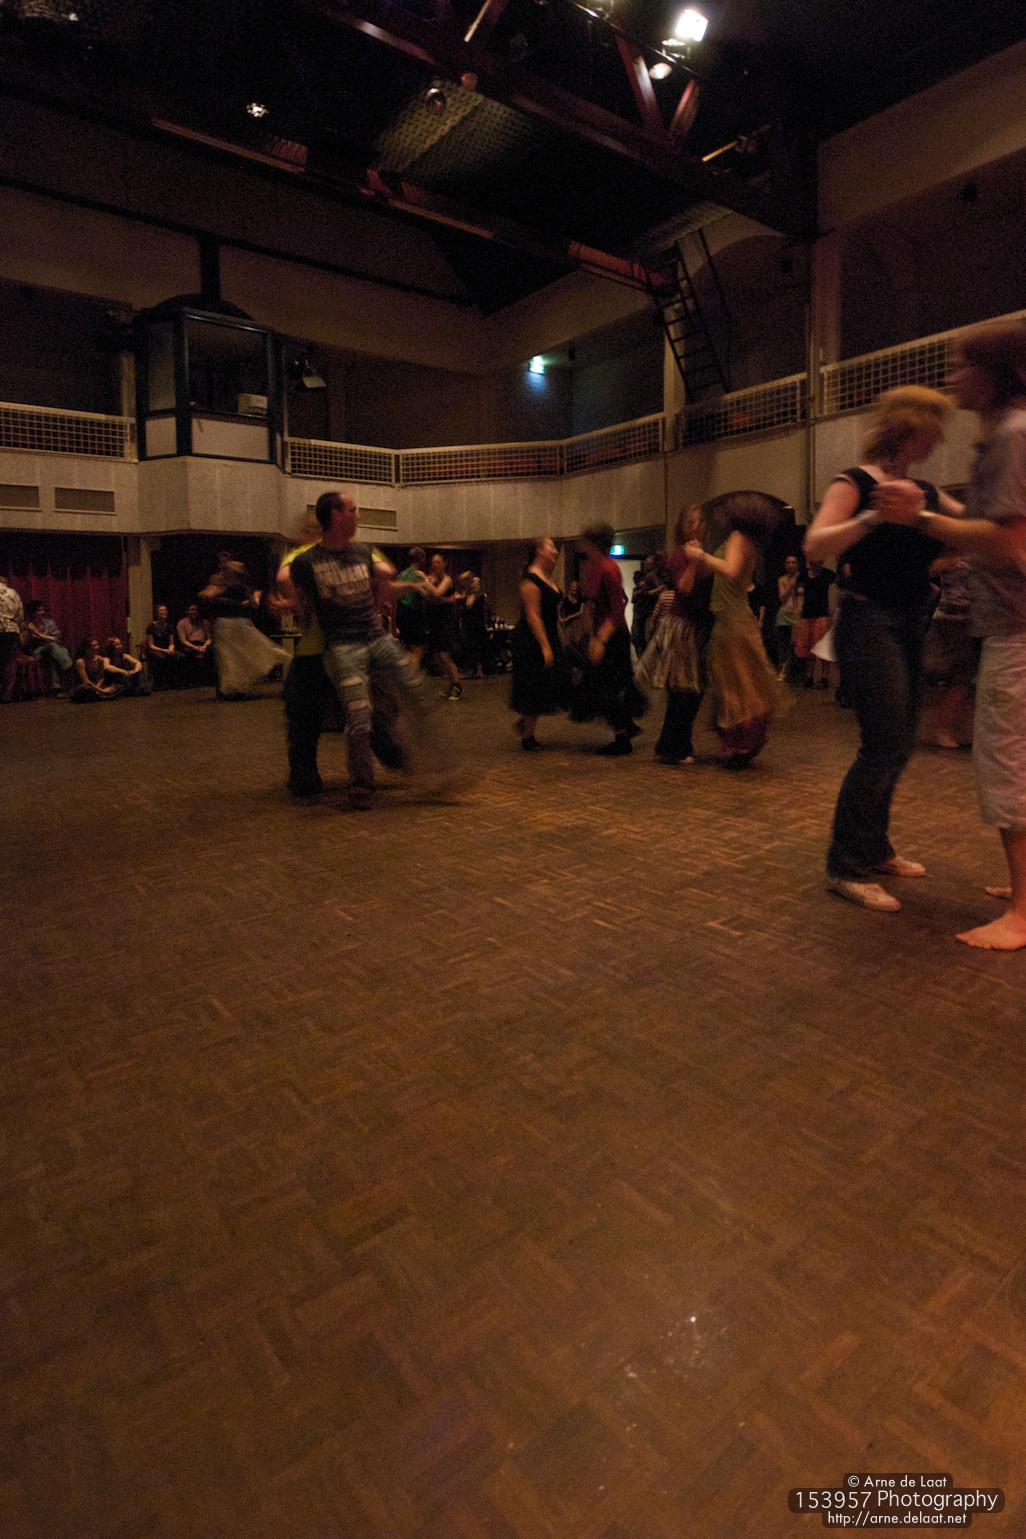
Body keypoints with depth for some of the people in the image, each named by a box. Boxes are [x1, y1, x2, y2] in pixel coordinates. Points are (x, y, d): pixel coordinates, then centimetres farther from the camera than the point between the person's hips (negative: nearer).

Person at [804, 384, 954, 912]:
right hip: (869, 623, -8)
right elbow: (816, 546, -19)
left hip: (908, 628, 8)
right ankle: (846, 867, -4)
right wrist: (875, 515, -29)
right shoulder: (856, 482, -5)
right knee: (883, 746, -13)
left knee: (896, 747, 12)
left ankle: (874, 849, 26)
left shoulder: (924, 492, 16)